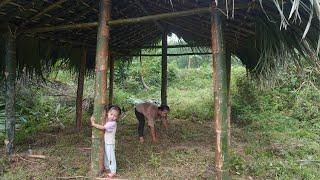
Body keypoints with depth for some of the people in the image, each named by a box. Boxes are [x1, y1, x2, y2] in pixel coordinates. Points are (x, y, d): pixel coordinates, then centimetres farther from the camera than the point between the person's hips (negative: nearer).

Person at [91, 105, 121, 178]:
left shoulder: (112, 123, -25)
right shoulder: (107, 120, 0)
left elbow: (102, 127, -27)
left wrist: (93, 124, -20)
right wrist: (93, 119, -13)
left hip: (110, 143, -8)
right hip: (105, 142, 8)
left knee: (111, 156, 1)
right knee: (106, 155, 23)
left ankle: (113, 171, 12)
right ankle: (107, 167, 42)